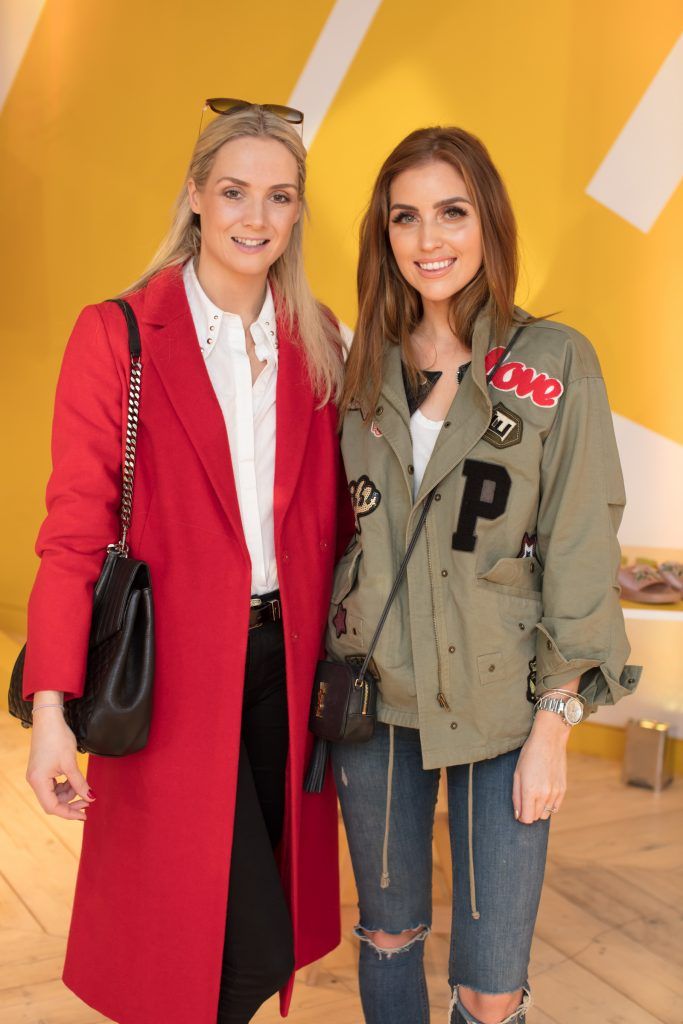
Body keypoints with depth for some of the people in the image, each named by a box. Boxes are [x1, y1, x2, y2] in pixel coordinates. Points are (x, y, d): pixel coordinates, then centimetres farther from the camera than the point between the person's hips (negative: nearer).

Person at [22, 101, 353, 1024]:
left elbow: (332, 514, 9)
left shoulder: (317, 343, 7)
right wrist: (51, 706, -16)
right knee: (248, 949, 0)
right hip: (176, 670, -4)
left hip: (286, 660, 5)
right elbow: (75, 527, -10)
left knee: (272, 923, 15)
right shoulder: (117, 336, -6)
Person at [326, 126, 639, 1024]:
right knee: (389, 934, 17)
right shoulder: (368, 366, 4)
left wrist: (554, 723, -9)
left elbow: (581, 549, -7)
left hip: (500, 703, -3)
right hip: (375, 693, 3)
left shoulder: (555, 361, -7)